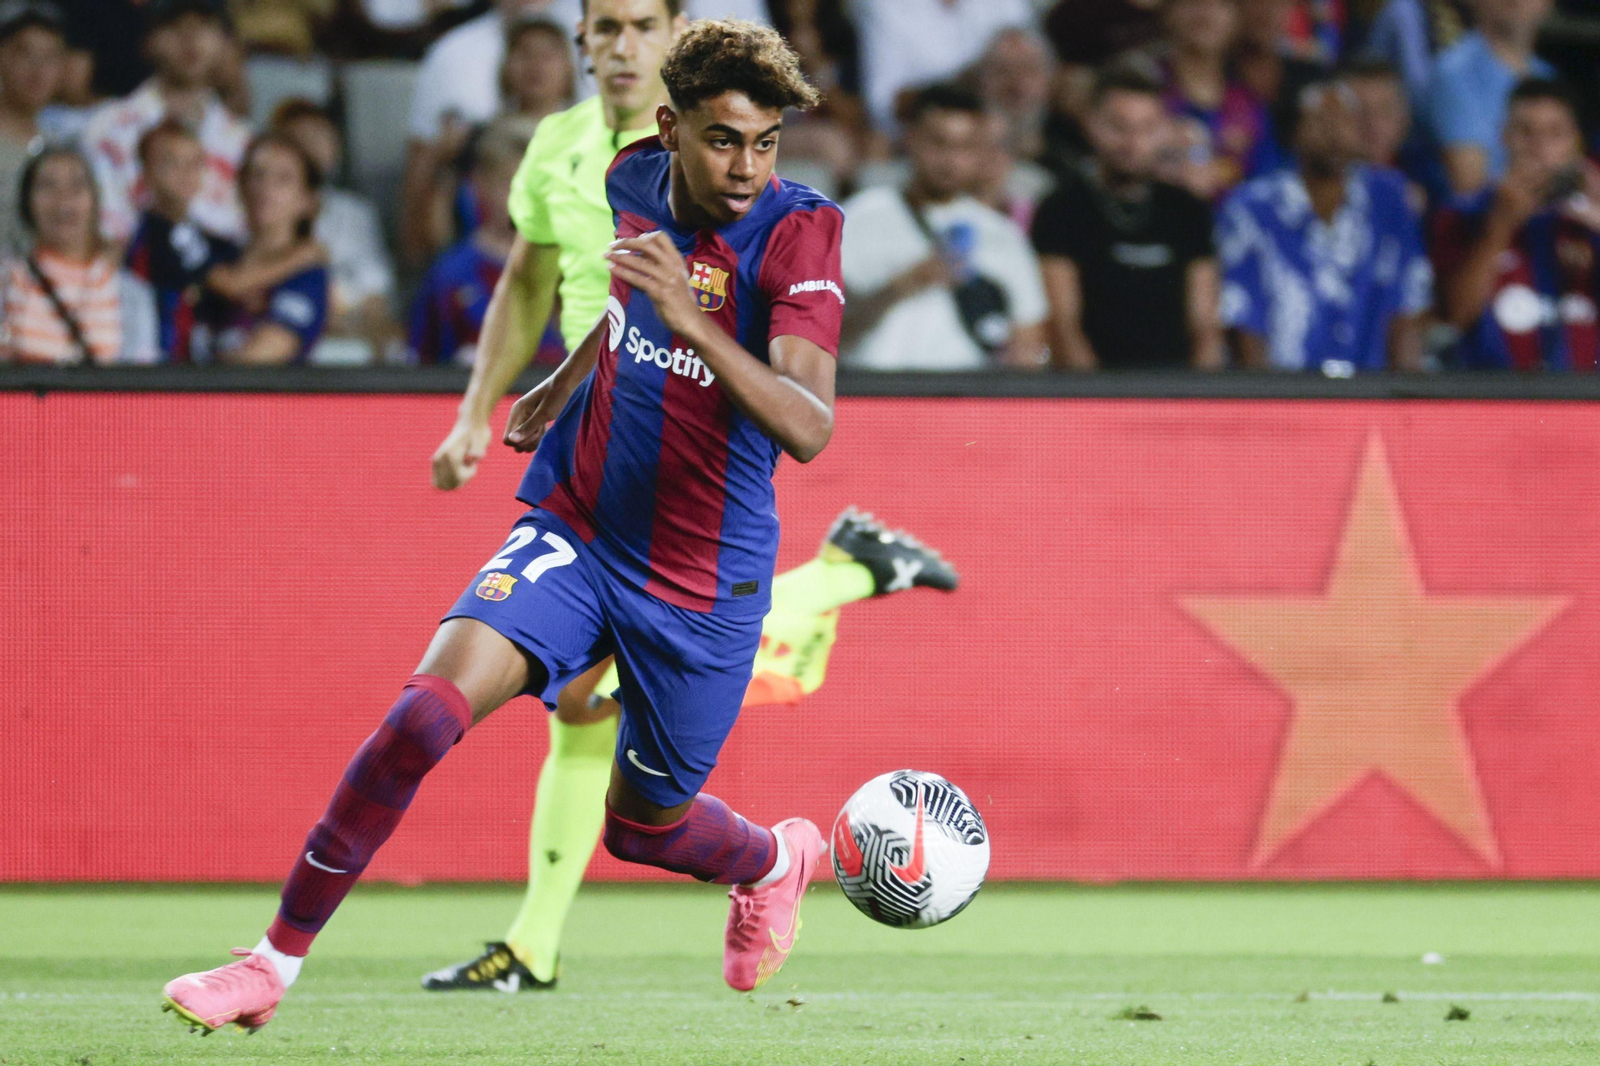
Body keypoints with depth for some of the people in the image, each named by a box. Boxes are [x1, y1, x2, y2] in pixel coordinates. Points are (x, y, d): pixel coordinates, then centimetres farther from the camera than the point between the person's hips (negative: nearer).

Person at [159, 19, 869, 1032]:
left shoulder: (798, 232, -18)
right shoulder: (634, 180, -2)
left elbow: (808, 428, -31)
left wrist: (693, 323, -41)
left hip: (703, 585, -3)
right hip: (575, 532, 3)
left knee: (645, 826, 13)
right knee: (428, 708, -20)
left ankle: (776, 860, 49)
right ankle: (277, 961, -13)